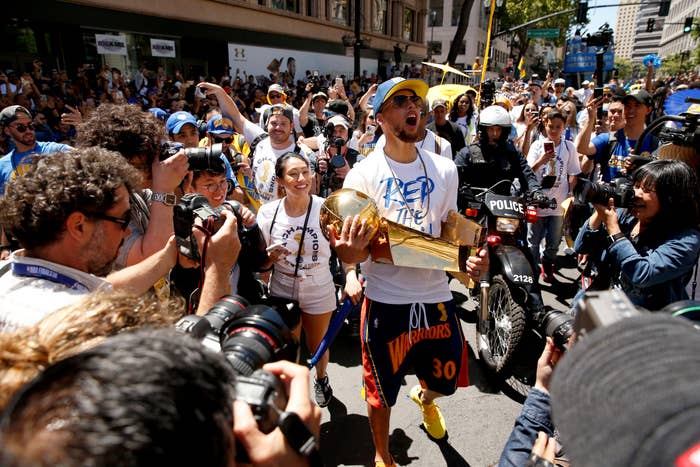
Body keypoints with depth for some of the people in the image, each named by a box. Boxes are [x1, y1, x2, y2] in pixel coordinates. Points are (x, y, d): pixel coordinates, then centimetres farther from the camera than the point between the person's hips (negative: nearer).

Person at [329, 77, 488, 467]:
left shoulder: (444, 169, 1)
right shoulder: (363, 174, -9)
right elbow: (352, 251, -8)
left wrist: (469, 260, -9)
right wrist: (351, 253, -32)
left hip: (436, 295, 4)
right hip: (386, 300, -3)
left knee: (446, 380, 21)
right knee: (382, 391, 14)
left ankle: (425, 399, 61)